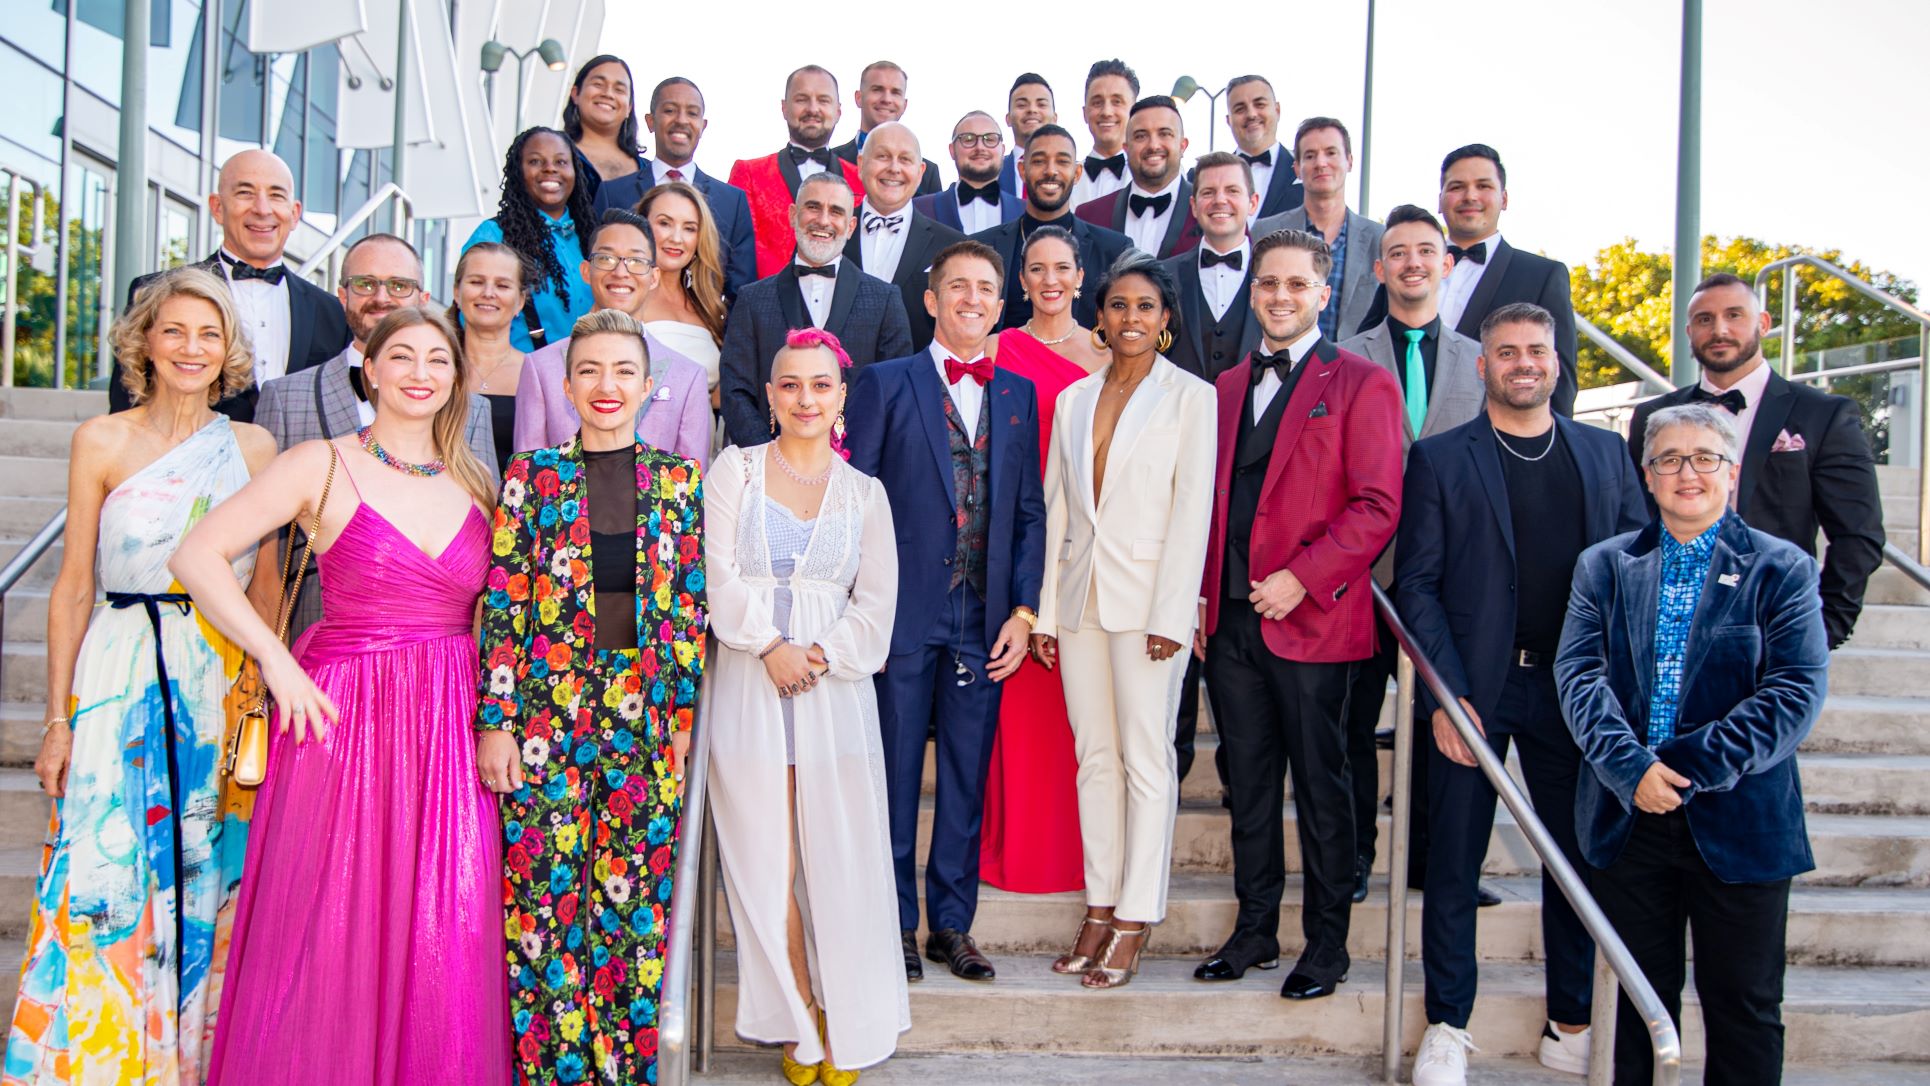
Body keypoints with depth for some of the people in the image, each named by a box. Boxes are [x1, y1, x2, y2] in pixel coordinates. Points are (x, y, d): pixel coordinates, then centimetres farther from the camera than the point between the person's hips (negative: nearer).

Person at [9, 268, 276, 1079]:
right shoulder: (102, 442, 1)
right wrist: (58, 718, -2)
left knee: (209, 880, 7)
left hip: (225, 683, 2)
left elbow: (267, 583, 8)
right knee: (103, 878, -2)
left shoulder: (254, 449, 5)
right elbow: (73, 586, 2)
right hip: (120, 682, -1)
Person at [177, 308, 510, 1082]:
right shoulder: (324, 466, -1)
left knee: (450, 932, 3)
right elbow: (195, 556, -6)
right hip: (343, 714, -3)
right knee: (332, 926, 1)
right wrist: (277, 660, -12)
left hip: (452, 725, 3)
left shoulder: (476, 484, 11)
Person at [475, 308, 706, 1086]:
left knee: (637, 899, 6)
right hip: (548, 710, -1)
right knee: (544, 889, 1)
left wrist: (685, 713, 3)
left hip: (646, 716, 1)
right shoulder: (532, 475, 3)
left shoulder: (680, 481, 7)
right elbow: (503, 602, -1)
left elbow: (692, 604, 8)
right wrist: (494, 721, -5)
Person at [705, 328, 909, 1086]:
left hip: (836, 691, 1)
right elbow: (720, 576, -2)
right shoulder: (735, 471, 7)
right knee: (767, 867, 3)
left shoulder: (864, 492, 11)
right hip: (749, 689, -1)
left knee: (840, 864, 1)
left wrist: (823, 653, -11)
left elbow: (875, 601, 5)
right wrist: (771, 646, -14)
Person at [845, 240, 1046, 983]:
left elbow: (1029, 511, 11)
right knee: (894, 774, 4)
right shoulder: (885, 384, 1)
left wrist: (1023, 609, 2)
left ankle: (952, 923, 22)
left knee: (967, 779, 9)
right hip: (904, 615, -3)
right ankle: (896, 923, 18)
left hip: (984, 621, 3)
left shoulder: (1018, 394, 12)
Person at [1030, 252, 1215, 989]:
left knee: (1146, 759, -2)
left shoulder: (1190, 396, -1)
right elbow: (1057, 505, 12)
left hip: (1147, 596, -5)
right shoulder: (1074, 400, 13)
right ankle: (1099, 909, 16)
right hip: (1080, 594, 5)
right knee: (1094, 756, 8)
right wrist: (1046, 610, 7)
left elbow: (1191, 508, -6)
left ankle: (1135, 922, 6)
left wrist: (1170, 615, -13)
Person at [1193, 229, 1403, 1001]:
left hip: (1311, 619, -5)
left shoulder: (1361, 384, -2)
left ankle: (1326, 942, 17)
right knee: (1248, 782, 12)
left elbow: (1377, 506, -9)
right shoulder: (1227, 387, 16)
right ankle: (1255, 928, 24)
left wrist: (1301, 577, -16)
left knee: (1321, 786, 4)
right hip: (1230, 619, 5)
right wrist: (1202, 598, 9)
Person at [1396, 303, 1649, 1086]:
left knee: (1578, 858, 11)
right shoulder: (1439, 458, 2)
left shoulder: (1605, 453, 10)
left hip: (1575, 688, 3)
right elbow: (1416, 585, -3)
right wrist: (1445, 695, -11)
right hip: (1473, 686, -2)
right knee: (1453, 863, 4)